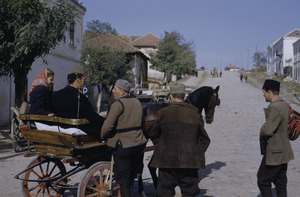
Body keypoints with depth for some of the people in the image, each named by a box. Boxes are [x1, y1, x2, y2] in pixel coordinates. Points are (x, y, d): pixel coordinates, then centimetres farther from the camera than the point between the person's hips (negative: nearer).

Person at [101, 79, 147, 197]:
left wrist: (103, 137, -1)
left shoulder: (118, 104, -16)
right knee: (131, 176, 22)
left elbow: (107, 126, -19)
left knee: (122, 179, 4)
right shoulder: (137, 102, 8)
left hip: (123, 146, -7)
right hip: (139, 144, 8)